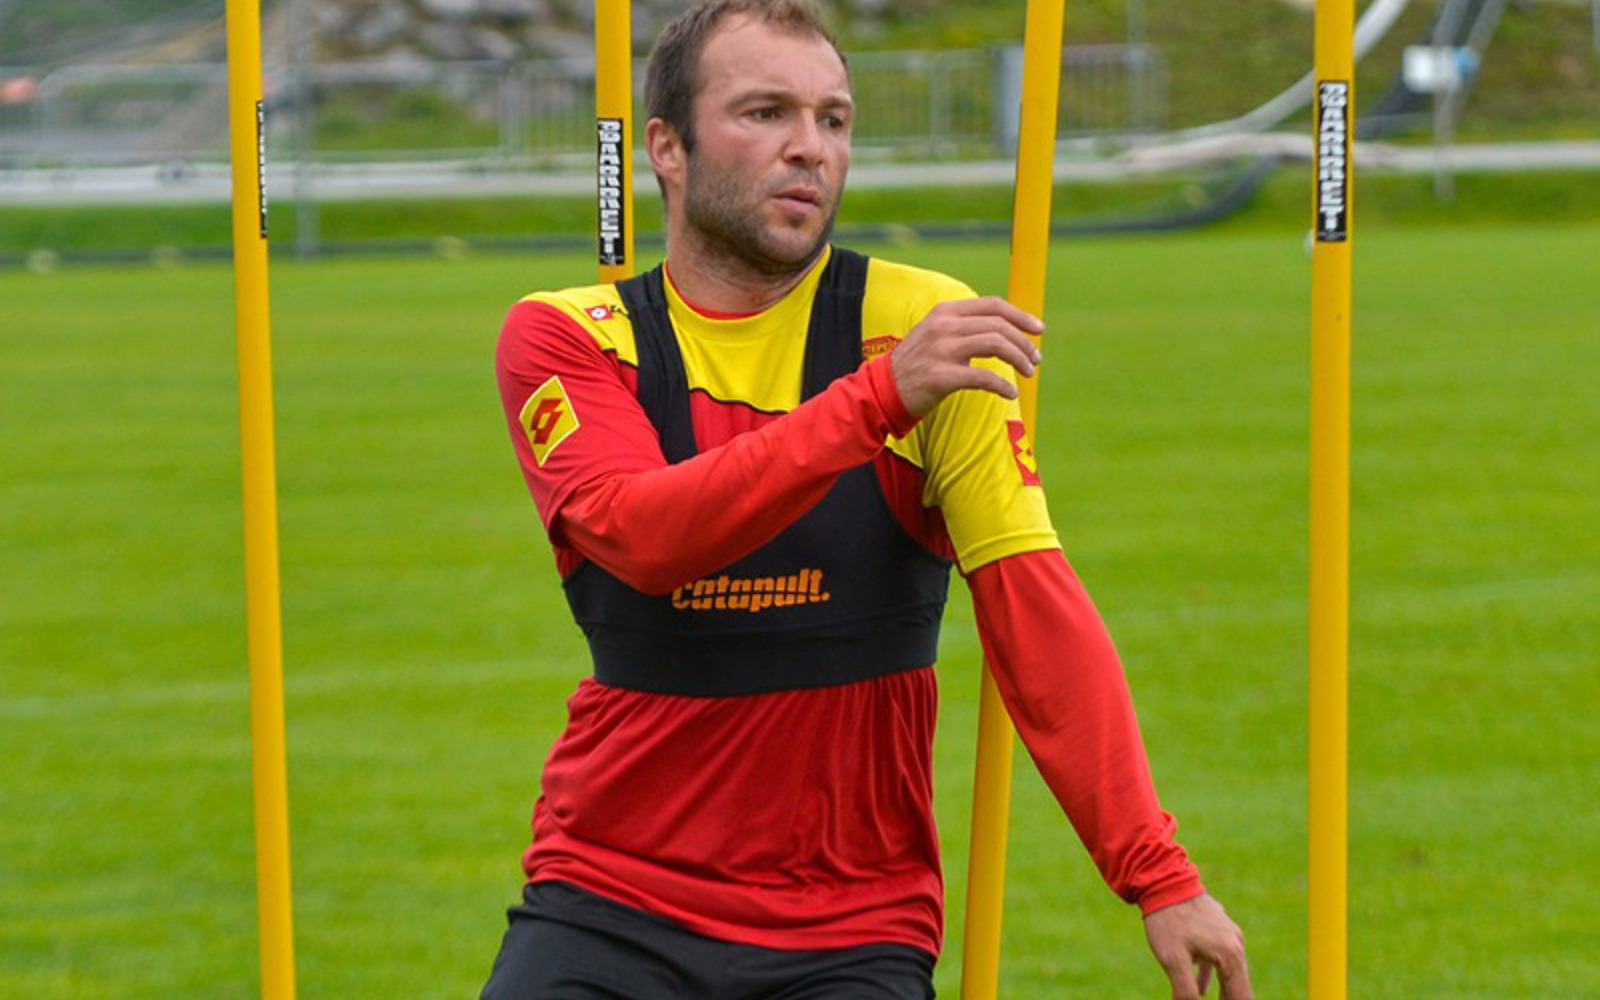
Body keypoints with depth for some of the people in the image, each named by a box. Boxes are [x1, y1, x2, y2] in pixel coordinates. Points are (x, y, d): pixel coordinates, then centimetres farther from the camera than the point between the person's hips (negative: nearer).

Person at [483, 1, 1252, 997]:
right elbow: (642, 534, -19)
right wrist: (879, 395, -29)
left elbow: (1033, 600, -8)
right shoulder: (565, 339, 0)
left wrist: (1159, 875, -18)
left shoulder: (927, 326, 0)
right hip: (609, 903, 0)